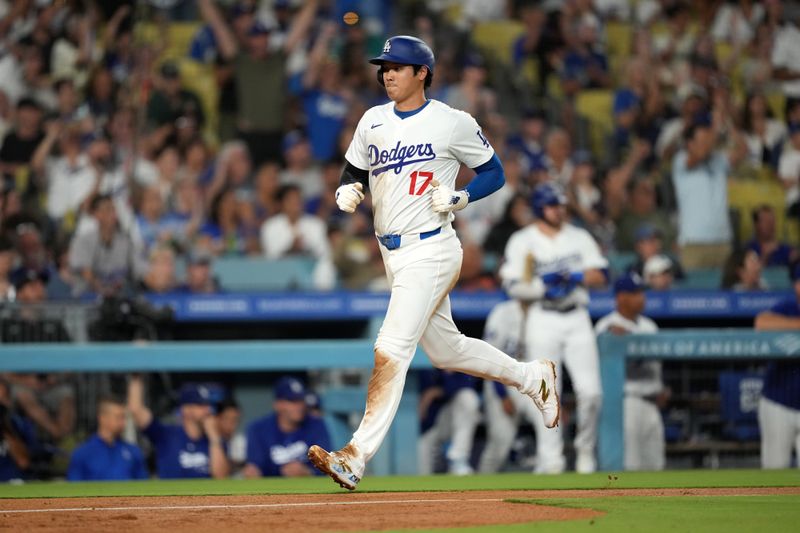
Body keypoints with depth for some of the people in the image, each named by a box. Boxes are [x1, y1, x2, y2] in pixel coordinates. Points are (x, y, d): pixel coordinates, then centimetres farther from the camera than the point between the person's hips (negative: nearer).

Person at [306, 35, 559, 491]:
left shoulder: (453, 123, -6)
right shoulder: (374, 122, 10)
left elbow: (494, 173, 2)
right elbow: (353, 171, 19)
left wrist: (459, 197, -15)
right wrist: (347, 192, -4)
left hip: (430, 251, -8)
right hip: (393, 254, 8)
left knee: (391, 350, -16)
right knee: (445, 348, 18)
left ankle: (357, 457, -22)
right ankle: (534, 377, 39)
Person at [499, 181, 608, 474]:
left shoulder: (580, 237, 12)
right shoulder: (522, 241, 3)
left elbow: (599, 275, 4)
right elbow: (513, 286, -4)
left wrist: (571, 276, -13)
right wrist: (543, 285, -17)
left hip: (577, 318, 2)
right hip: (543, 320, -2)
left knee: (590, 391, -7)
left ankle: (585, 450, 11)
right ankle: (551, 458, 0)